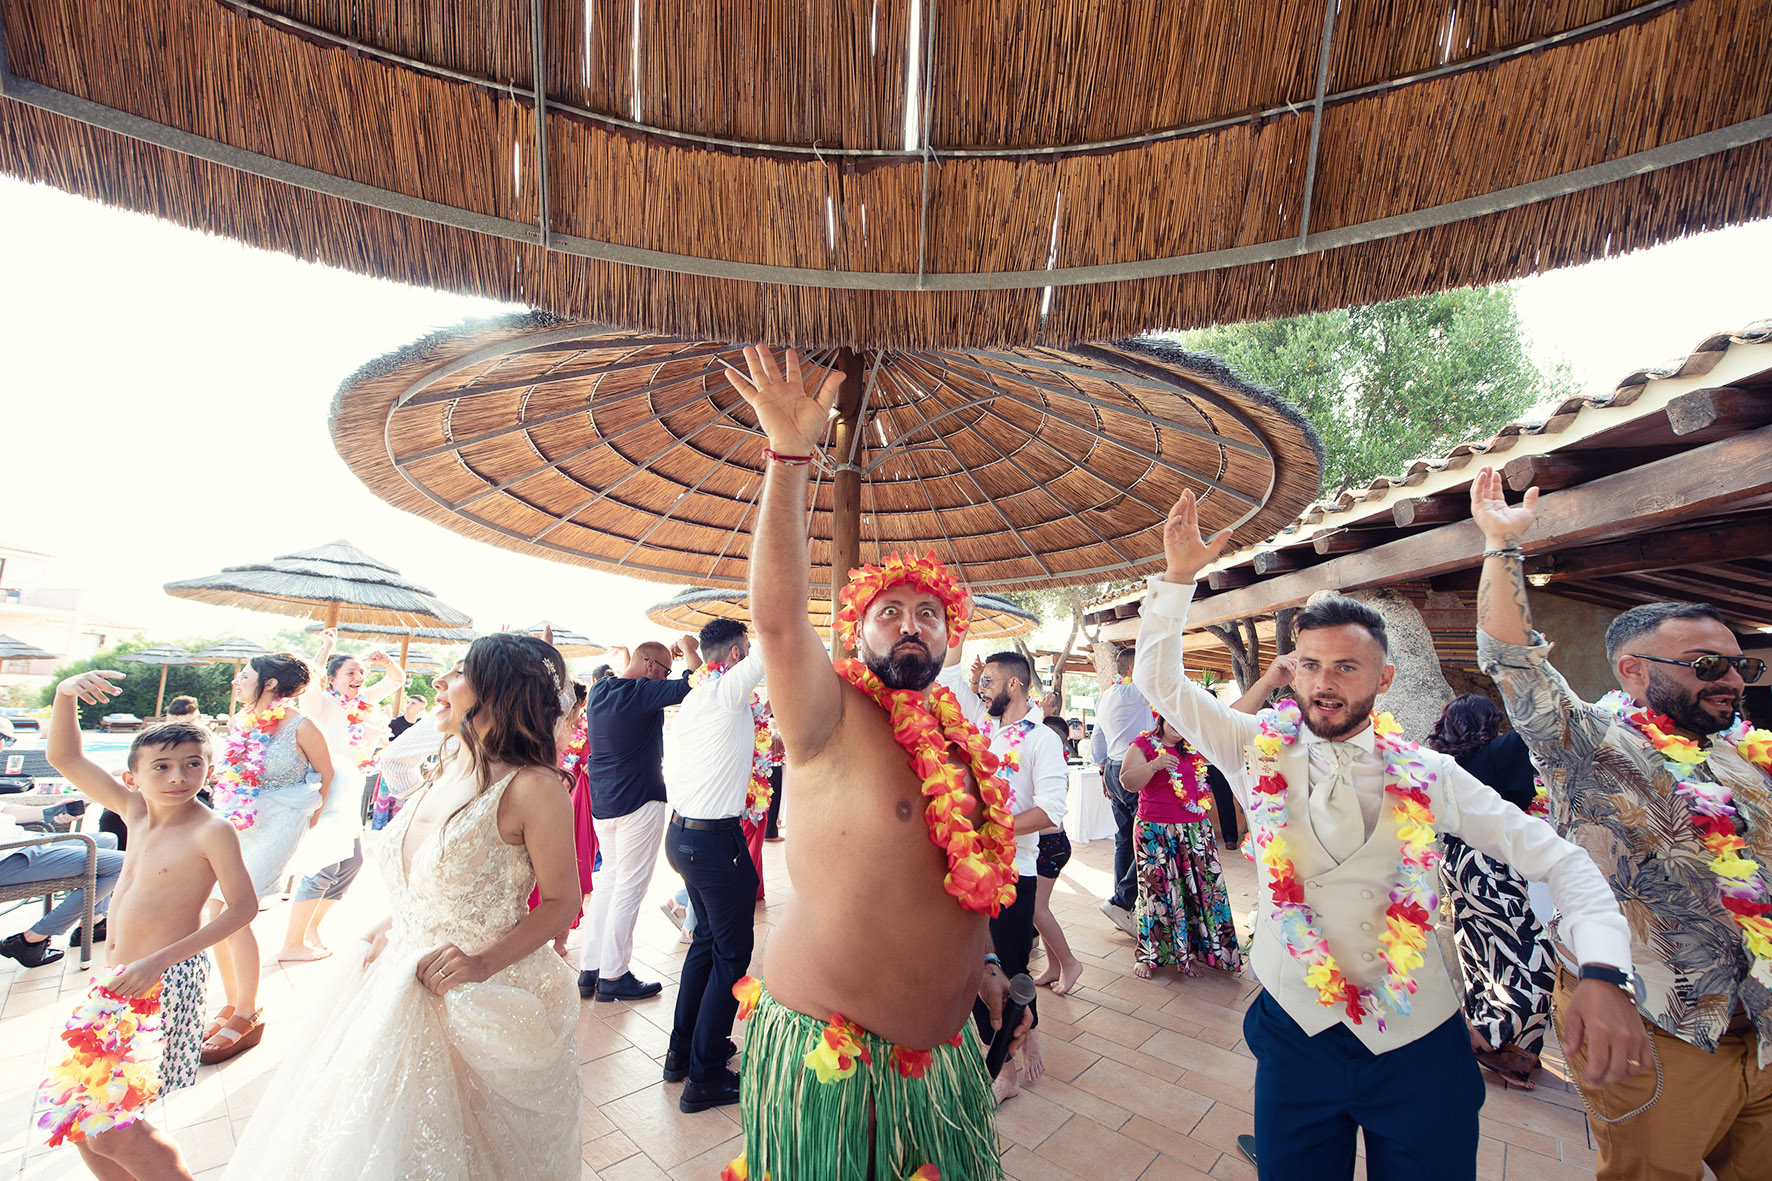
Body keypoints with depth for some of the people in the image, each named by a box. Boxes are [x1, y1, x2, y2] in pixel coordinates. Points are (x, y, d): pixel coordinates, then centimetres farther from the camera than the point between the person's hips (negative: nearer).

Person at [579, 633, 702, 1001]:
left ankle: (588, 969, 24)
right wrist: (688, 648, -4)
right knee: (629, 887, 2)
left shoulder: (599, 690, 7)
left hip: (602, 802, 8)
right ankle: (613, 976, 10)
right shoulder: (643, 693, -18)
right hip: (639, 803, -8)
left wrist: (668, 652, 20)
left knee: (608, 879, 18)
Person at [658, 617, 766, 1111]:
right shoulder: (728, 690, -16)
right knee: (732, 951, 4)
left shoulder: (691, 699, 10)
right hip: (717, 841, -9)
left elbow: (670, 769, 16)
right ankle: (705, 1076, 14)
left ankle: (682, 1050, 34)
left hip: (682, 832, 9)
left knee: (708, 937, 22)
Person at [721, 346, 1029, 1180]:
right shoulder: (832, 717, -17)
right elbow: (777, 616, -34)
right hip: (830, 1054, -6)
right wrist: (790, 458, -39)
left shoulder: (959, 740, 3)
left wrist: (985, 967, 12)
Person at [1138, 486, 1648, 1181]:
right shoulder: (1258, 751, -6)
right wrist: (1178, 577, -17)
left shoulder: (1428, 777, -4)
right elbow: (1160, 679, -9)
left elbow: (1557, 859, -1)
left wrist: (1602, 973, -18)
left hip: (1421, 1042, 1)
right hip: (1298, 1035, 0)